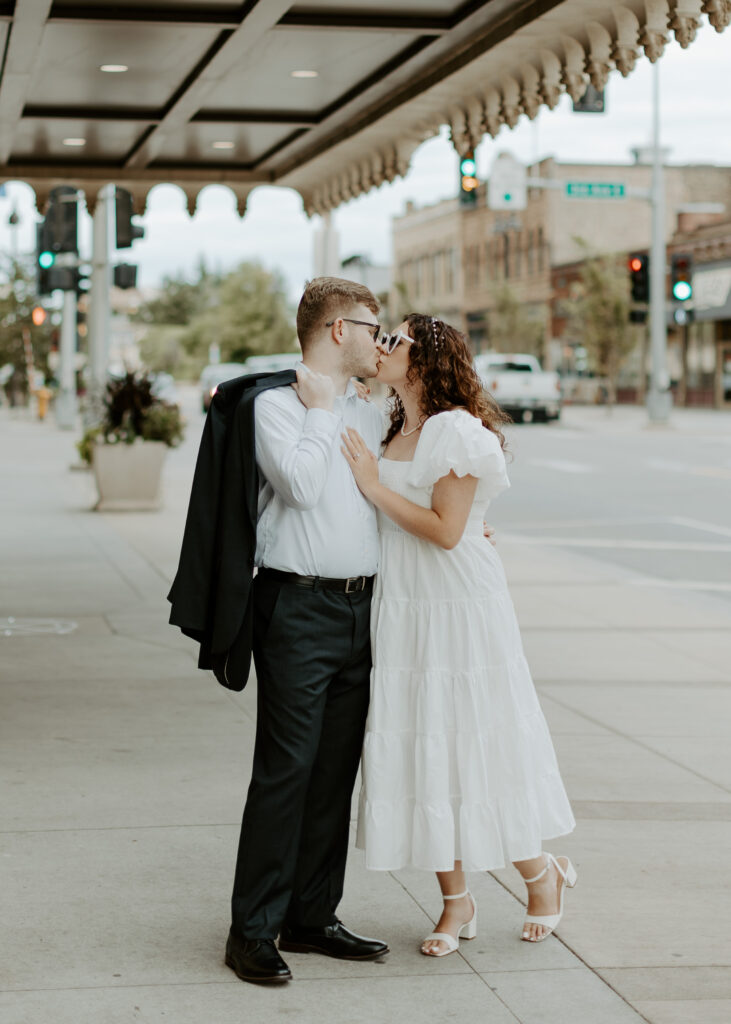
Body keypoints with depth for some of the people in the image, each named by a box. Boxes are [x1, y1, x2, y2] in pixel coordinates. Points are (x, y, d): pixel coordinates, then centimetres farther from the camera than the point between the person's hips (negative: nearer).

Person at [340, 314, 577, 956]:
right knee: (418, 749, 7)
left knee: (472, 746, 0)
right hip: (402, 610, 8)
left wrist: (375, 486, -16)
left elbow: (445, 529, -18)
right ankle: (455, 903, 18)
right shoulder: (395, 432, 13)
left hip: (458, 609, -8)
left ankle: (542, 874, 21)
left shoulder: (456, 429, -12)